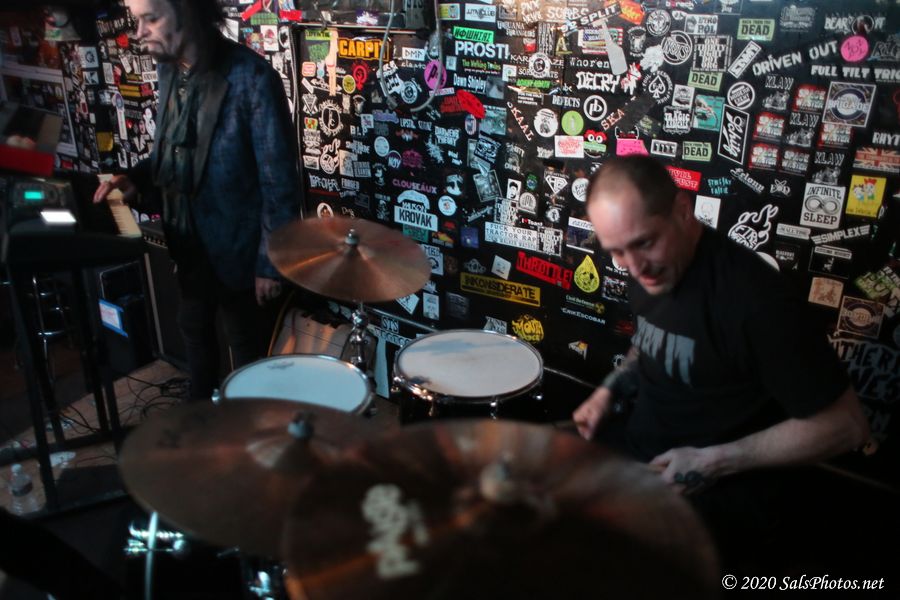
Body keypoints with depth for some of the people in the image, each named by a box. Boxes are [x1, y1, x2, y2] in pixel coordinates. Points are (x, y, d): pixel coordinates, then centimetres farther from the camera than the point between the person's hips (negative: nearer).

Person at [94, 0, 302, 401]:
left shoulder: (251, 78, -24)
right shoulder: (169, 69, 0)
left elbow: (279, 178, -21)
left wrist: (271, 261, -19)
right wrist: (138, 177, -5)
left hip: (235, 241, -7)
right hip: (188, 235, 8)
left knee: (244, 338, 13)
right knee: (194, 326, 25)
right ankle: (199, 408, 50)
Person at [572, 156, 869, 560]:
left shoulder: (753, 298, -28)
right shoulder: (646, 268, -3)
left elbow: (843, 425, -20)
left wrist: (714, 461, -21)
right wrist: (611, 388, 0)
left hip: (719, 482, -7)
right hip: (636, 437, 7)